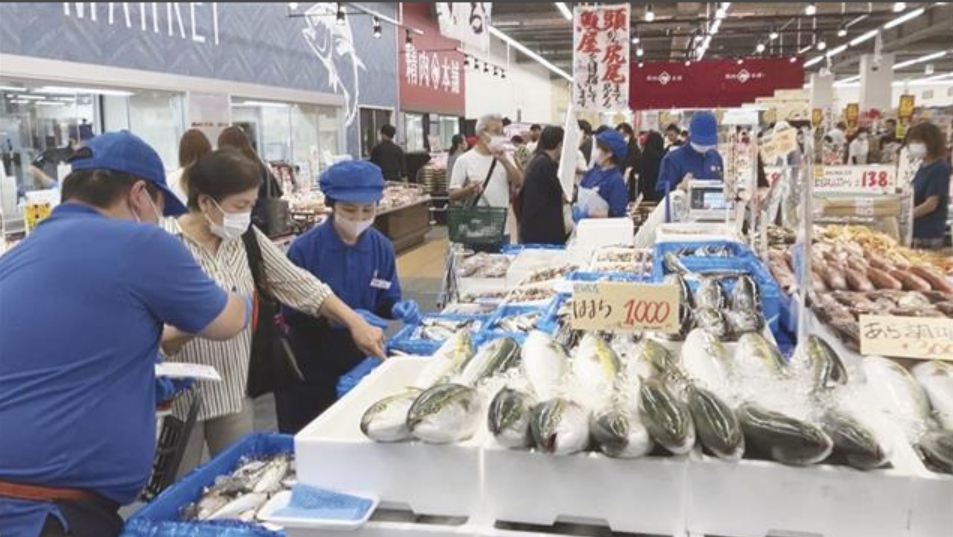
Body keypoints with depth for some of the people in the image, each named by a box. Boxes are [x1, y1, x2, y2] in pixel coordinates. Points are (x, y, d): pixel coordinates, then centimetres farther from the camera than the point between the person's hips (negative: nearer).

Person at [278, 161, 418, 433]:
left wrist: (397, 308, -18)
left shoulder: (382, 247, -1)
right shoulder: (304, 248, -15)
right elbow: (292, 312, -17)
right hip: (311, 364, -3)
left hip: (361, 359, 4)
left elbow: (385, 301, 5)